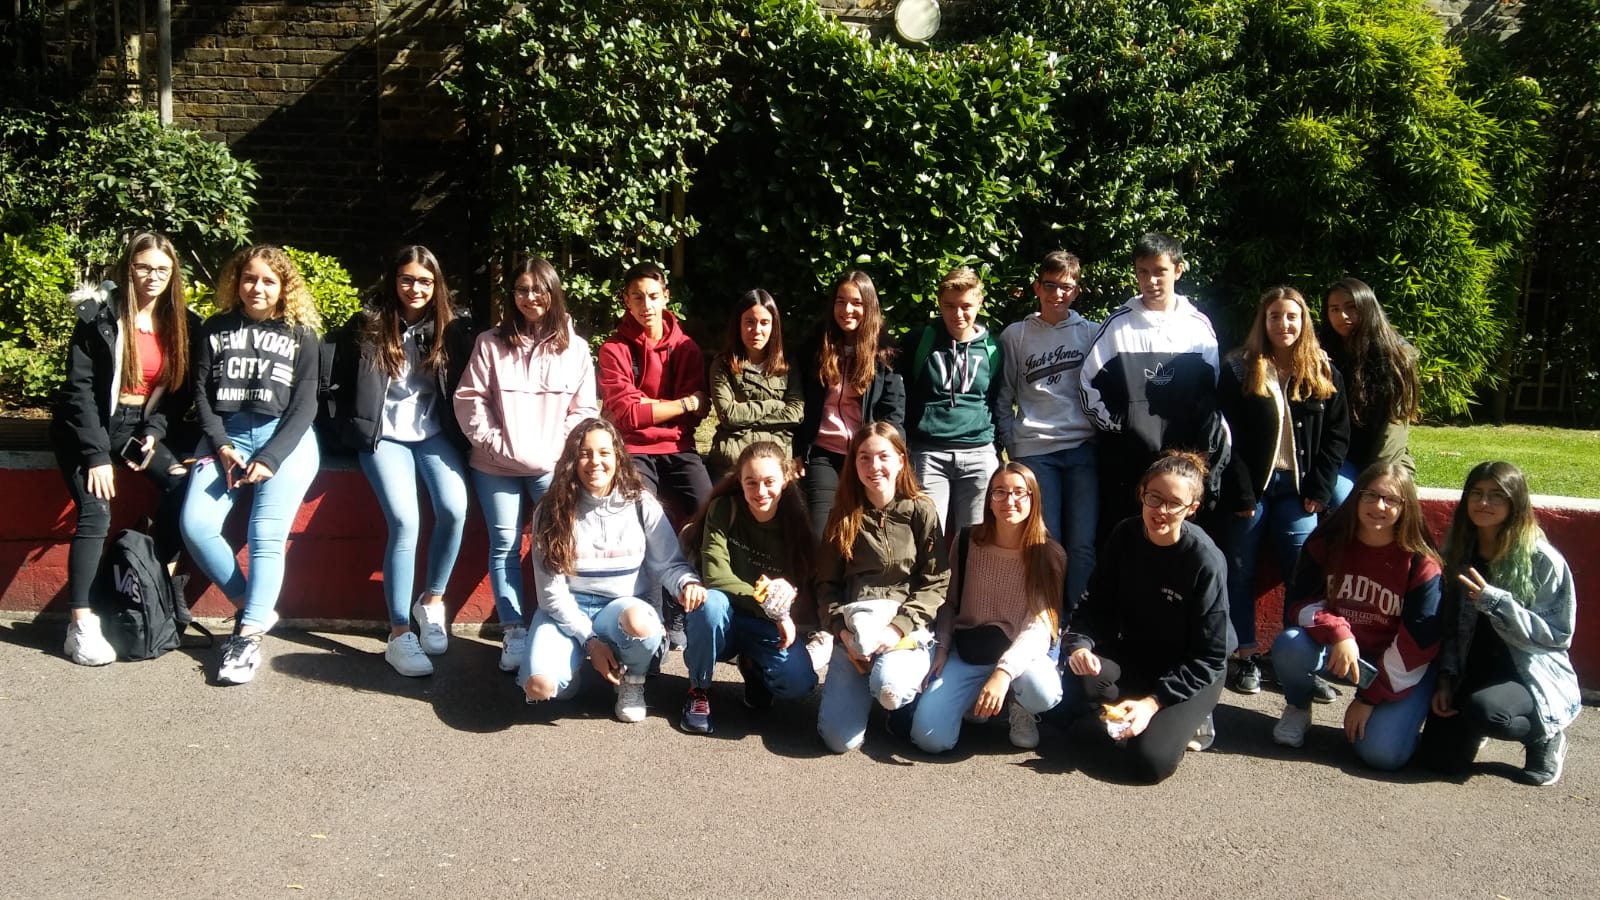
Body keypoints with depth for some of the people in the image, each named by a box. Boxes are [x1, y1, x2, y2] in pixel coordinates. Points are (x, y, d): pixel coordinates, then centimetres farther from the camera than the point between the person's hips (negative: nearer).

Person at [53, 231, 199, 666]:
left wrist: (154, 432, -10)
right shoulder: (99, 315, -9)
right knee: (95, 514, -19)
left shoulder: (184, 323, 2)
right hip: (88, 425, -3)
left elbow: (181, 390, 6)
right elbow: (80, 387, -13)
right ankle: (80, 625, -15)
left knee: (181, 483, -22)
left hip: (139, 424, 4)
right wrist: (96, 454, -19)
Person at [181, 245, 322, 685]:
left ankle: (249, 634, -20)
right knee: (196, 526, -18)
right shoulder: (216, 328, 13)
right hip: (226, 435, 3)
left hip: (285, 438, -2)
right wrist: (221, 446, -8)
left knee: (267, 534, -21)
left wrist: (270, 459, -12)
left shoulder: (301, 334, 8)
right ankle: (254, 609, -4)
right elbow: (202, 392, 8)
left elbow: (304, 405, 1)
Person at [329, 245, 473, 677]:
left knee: (454, 508, -24)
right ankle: (399, 634, -15)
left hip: (434, 434, 2)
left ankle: (432, 600, 1)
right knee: (405, 521, -22)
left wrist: (456, 435, 1)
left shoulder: (452, 329, 4)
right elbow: (342, 387, 8)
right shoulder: (366, 327, 1)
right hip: (384, 436, -2)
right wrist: (356, 434, 2)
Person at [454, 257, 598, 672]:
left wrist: (558, 450, -6)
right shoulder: (490, 344, 6)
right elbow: (469, 400, 2)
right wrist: (494, 443, -8)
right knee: (505, 545, -2)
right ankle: (514, 633, 4)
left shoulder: (575, 348, 7)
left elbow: (584, 409, 5)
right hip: (497, 465, 0)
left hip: (553, 465, 0)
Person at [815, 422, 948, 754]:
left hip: (908, 629, -2)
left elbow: (936, 583, -4)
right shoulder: (842, 515, 8)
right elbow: (826, 583, 7)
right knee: (840, 739, -12)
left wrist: (898, 627, -16)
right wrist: (842, 629, -10)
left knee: (889, 688, -36)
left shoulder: (921, 511, 1)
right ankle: (864, 683, 19)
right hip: (855, 630, 2)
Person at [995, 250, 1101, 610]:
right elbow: (1003, 398, 11)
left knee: (1083, 544, -4)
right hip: (1034, 451, 0)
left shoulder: (1092, 333, 11)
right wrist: (1010, 446, 5)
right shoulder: (1015, 335, 10)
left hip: (1083, 448, 0)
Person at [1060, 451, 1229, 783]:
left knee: (1151, 761, -25)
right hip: (1134, 657, 4)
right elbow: (1096, 603, -4)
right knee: (1079, 683, -28)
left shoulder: (1206, 561, -21)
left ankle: (1185, 720, 8)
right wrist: (1078, 643, -26)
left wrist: (1153, 701, -26)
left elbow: (1208, 657, -18)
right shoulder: (1125, 536, -8)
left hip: (1191, 675, -4)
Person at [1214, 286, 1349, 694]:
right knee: (1240, 573, 5)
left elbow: (1337, 434, 6)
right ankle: (1246, 656, 15)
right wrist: (1240, 492, -13)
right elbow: (1225, 435, -7)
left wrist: (1319, 489, -4)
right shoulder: (1238, 368, -2)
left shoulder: (1322, 371, 6)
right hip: (1249, 487, -1)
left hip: (1297, 489, 2)